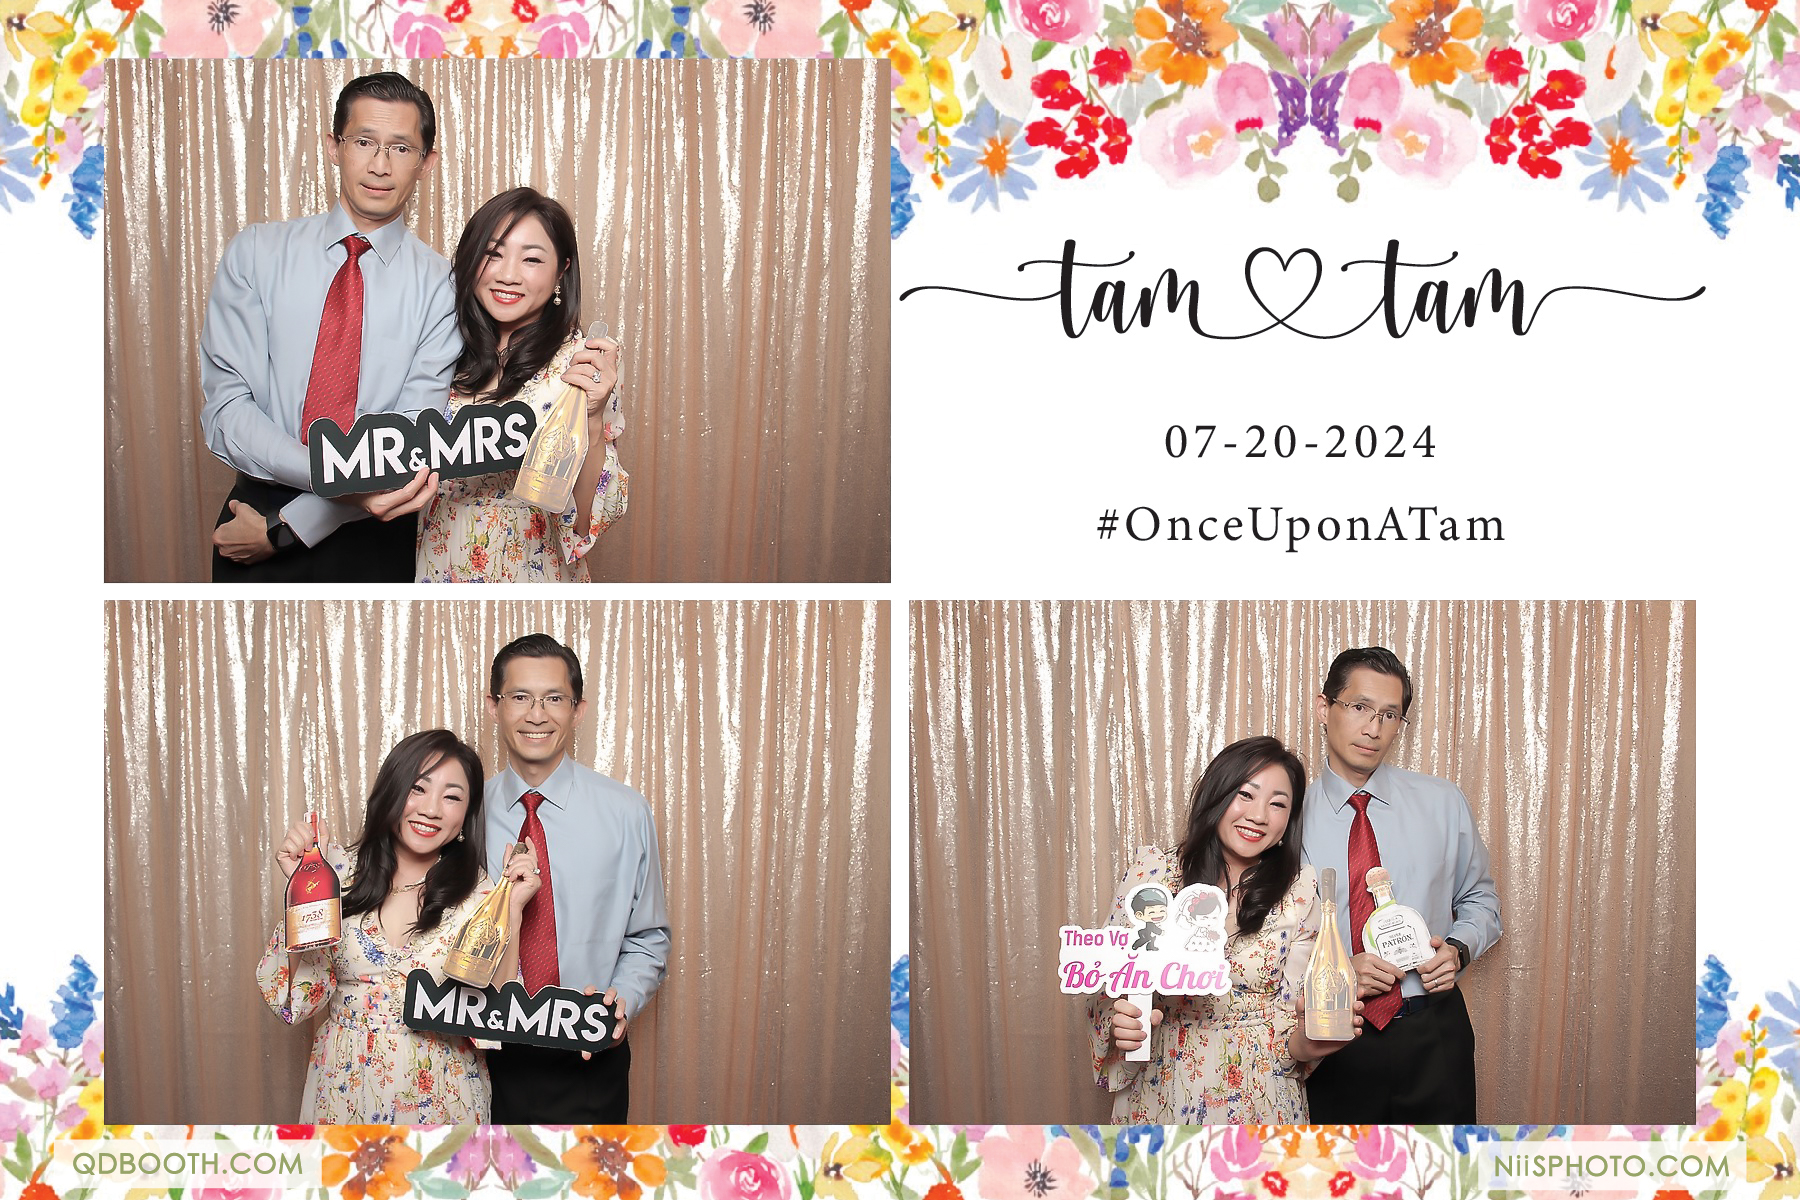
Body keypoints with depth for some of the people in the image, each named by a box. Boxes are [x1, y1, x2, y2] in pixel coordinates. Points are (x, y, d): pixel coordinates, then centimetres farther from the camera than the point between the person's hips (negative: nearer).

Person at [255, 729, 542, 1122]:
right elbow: (296, 1000, -8)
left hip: (439, 1099, -1)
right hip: (344, 1095, 1)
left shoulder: (480, 896, -7)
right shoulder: (341, 873, -6)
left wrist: (512, 911, -20)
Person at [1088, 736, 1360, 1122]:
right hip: (1161, 1091, 0)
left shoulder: (1299, 892, -5)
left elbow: (1290, 1014, -6)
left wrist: (1302, 1045, -28)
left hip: (1258, 1098, 0)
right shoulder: (1152, 871, -7)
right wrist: (1119, 1022, -24)